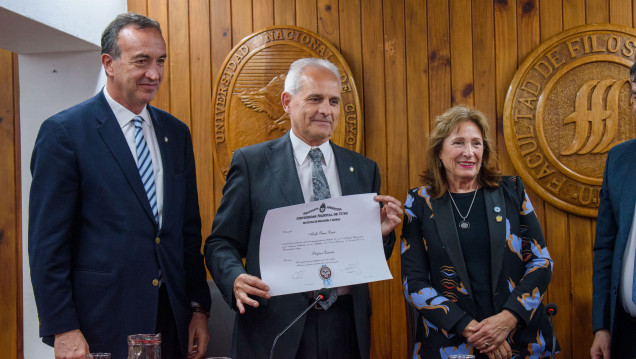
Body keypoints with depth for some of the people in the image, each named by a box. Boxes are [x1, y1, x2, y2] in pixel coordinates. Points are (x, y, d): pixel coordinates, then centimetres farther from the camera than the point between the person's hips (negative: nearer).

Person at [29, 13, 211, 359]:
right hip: (101, 325, -5)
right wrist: (62, 330, -12)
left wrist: (198, 307, 8)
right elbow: (47, 242, -9)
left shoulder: (176, 133, 9)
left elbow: (189, 230, 12)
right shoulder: (63, 132, -7)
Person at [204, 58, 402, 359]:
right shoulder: (251, 163, 0)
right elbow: (221, 243, -1)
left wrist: (382, 233, -9)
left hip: (347, 328, 3)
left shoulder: (364, 170, 9)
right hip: (275, 330, -3)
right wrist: (236, 279, -20)